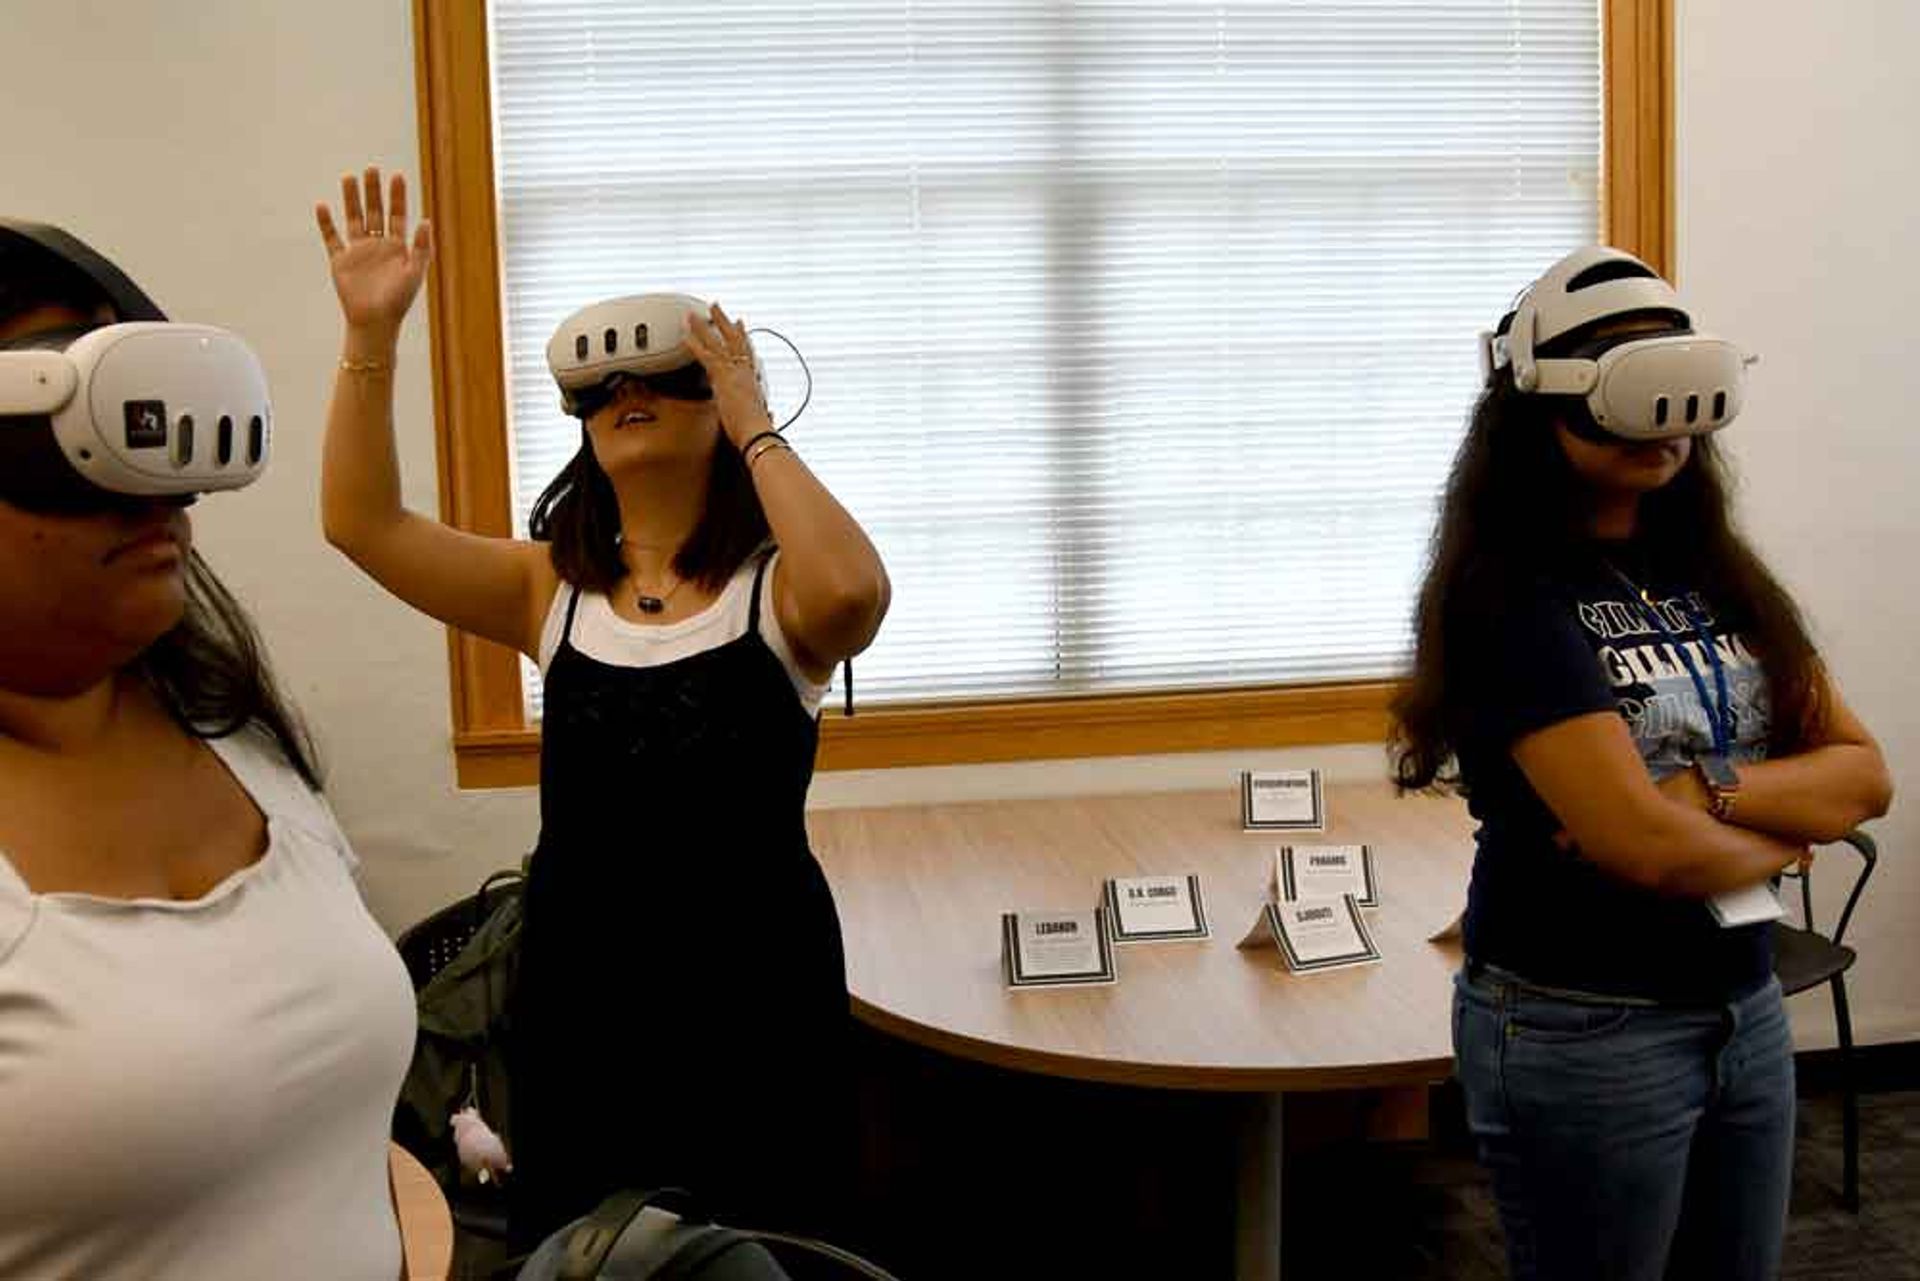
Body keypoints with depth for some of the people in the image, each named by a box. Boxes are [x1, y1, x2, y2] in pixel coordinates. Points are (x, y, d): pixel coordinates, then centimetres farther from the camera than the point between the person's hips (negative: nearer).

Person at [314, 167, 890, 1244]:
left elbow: (852, 595, -31)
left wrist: (756, 426, -20)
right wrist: (372, 335, -14)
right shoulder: (550, 590, 4)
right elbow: (361, 524, -4)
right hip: (580, 982, 4)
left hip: (753, 983, -3)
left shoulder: (775, 588, -7)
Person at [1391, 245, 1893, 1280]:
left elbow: (1864, 774, 1)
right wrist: (1780, 833, -5)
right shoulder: (1511, 600, -17)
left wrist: (1711, 789, -17)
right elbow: (1644, 844, -25)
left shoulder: (1716, 576, 6)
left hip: (1745, 1007, 7)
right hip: (1581, 1032, -7)